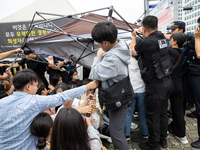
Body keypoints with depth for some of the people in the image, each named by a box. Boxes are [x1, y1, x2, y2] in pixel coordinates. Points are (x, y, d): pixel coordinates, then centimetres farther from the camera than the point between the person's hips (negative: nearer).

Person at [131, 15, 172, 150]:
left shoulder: (147, 42, -19)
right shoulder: (161, 37, 3)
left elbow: (133, 51, -1)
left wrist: (133, 37, 14)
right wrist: (145, 34, 34)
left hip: (156, 84, -8)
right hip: (167, 80, 9)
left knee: (153, 115, 6)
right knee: (163, 112, 20)